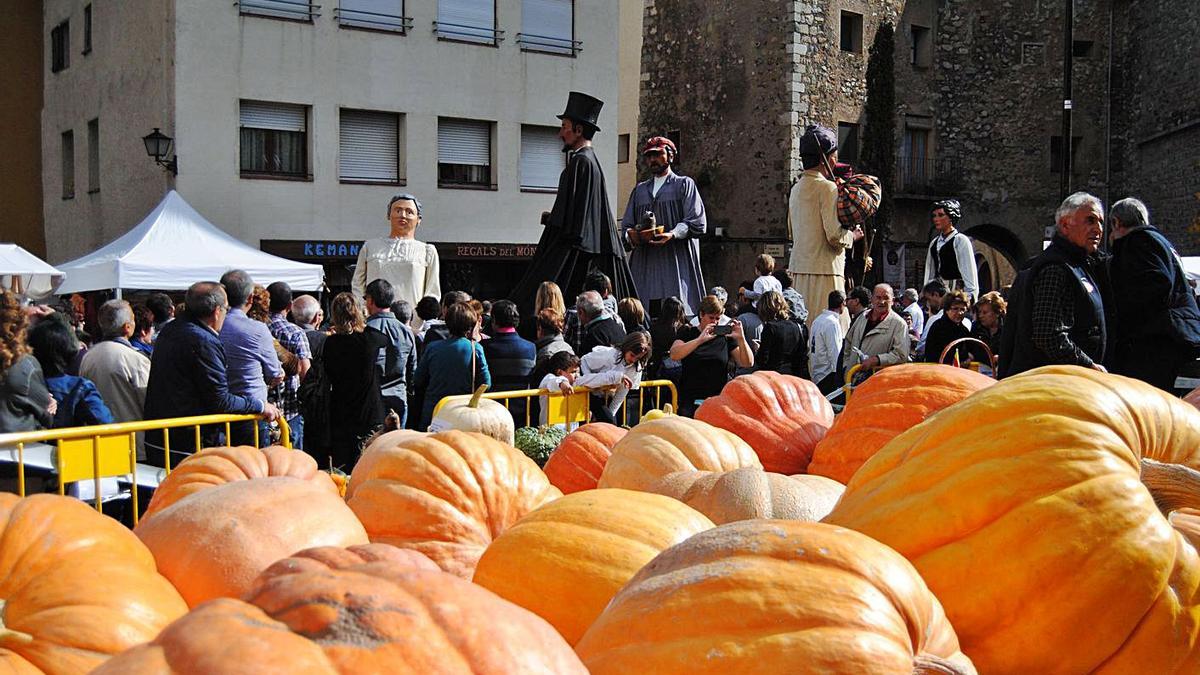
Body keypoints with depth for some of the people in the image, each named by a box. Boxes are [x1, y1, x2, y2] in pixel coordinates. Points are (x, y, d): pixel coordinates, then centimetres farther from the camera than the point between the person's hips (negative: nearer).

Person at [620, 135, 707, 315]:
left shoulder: (684, 184, 10)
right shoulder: (639, 189, 23)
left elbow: (698, 222, -2)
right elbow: (626, 225, 19)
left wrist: (672, 235, -18)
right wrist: (631, 235, -5)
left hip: (676, 261, -3)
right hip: (644, 262, 4)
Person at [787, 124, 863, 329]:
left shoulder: (796, 189, 14)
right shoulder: (828, 188, -11)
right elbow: (835, 237, -17)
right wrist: (852, 235, 4)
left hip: (798, 270, 8)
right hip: (823, 272, -8)